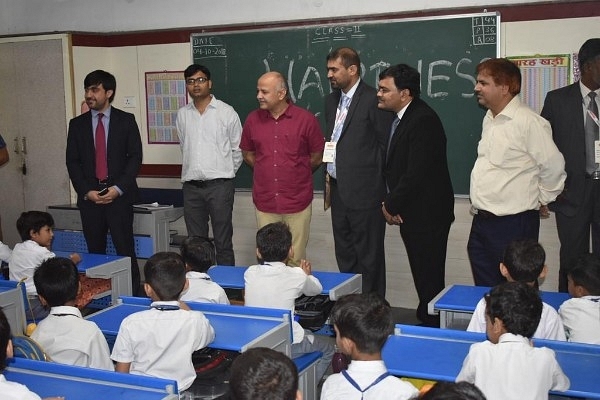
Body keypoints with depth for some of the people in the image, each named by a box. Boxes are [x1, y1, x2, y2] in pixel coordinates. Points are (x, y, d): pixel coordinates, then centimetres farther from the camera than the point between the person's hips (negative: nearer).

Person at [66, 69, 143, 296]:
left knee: (125, 249, -5)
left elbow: (135, 157, 0)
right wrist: (86, 191, -5)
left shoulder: (126, 120, 4)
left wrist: (118, 188, -10)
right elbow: (72, 161, 8)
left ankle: (132, 294, 1)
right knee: (95, 250, 5)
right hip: (89, 197, 3)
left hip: (119, 195, -2)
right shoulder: (77, 124, 10)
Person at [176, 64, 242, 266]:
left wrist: (225, 173, 9)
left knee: (223, 242, 1)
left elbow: (237, 149, 4)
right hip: (191, 186, 4)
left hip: (219, 185, -4)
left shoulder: (227, 112, -2)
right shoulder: (182, 114, 9)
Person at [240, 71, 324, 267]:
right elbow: (247, 154, 18)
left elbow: (317, 156, 6)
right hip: (265, 203, 3)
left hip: (298, 203, -2)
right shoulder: (253, 119, 4)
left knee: (295, 262, 4)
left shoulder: (306, 119, -5)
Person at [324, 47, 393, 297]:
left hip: (364, 191, -8)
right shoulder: (332, 100, 14)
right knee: (344, 254, 15)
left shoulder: (373, 100, -11)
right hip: (339, 189, 8)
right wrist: (329, 169, 11)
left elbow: (386, 144, -10)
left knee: (368, 256, 1)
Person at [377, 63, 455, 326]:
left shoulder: (423, 120, -18)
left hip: (427, 214, -9)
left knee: (429, 280, -2)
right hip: (412, 215, 9)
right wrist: (390, 202, 0)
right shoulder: (400, 118, 12)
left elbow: (417, 173, -23)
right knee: (423, 278, 15)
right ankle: (427, 322, 25)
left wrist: (392, 205, -11)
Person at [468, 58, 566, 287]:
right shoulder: (489, 119, 11)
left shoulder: (529, 122, -16)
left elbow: (553, 166, -13)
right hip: (481, 221, 8)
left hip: (513, 225, -8)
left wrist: (541, 200, 0)